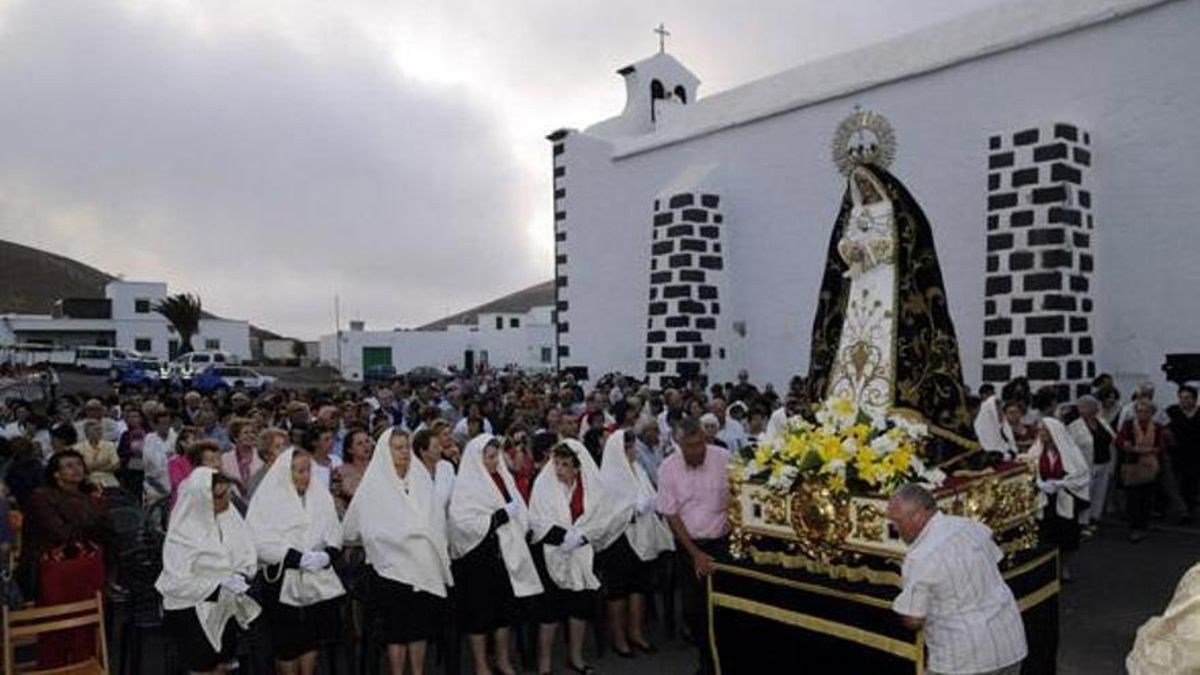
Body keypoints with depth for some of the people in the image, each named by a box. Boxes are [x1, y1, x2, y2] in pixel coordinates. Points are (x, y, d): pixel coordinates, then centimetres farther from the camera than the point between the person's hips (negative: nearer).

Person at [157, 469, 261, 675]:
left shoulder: (229, 515, -6)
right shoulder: (182, 534, -21)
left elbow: (247, 553, 1)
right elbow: (178, 582, -23)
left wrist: (242, 576, -18)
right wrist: (219, 587, -27)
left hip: (225, 607, 5)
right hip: (193, 613, -5)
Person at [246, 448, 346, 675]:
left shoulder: (321, 494, 6)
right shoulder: (268, 498, -7)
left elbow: (334, 532, 6)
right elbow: (261, 541, -14)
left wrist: (327, 555, -14)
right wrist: (298, 558, -20)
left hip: (318, 581, 4)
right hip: (284, 582, -3)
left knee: (311, 641, 11)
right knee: (286, 646, 5)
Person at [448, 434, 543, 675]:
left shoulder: (503, 477, 6)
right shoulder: (465, 484, -12)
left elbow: (518, 509, 14)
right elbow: (464, 522, -21)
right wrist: (501, 516, -21)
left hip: (506, 552, 6)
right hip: (478, 556, -6)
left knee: (505, 609, 14)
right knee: (480, 610, 6)